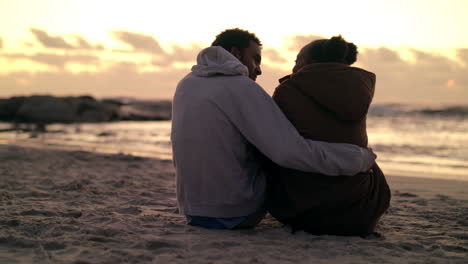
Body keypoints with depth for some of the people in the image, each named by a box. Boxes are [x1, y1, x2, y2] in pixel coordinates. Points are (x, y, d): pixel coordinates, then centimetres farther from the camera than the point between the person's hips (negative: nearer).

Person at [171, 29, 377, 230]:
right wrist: (361, 158, -17)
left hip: (191, 210, 7)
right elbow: (289, 151, -27)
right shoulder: (241, 87, -17)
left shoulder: (185, 85, 4)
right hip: (238, 214, -6)